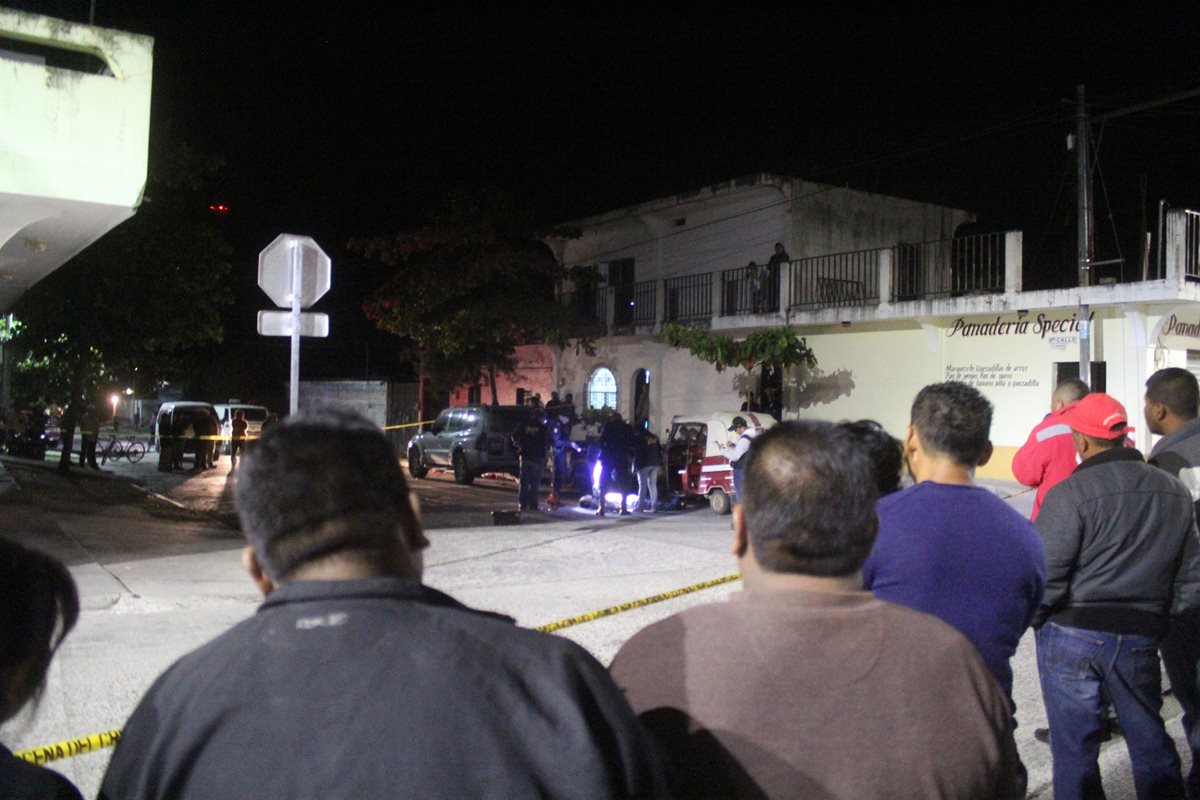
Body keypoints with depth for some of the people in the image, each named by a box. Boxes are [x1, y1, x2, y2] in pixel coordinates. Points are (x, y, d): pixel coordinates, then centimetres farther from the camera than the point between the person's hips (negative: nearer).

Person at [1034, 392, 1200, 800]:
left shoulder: (1069, 494, -16)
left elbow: (1046, 577, -16)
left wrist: (1033, 619, 1)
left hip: (1073, 633, -5)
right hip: (1141, 637, 5)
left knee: (1073, 747, 8)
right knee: (1149, 738, 21)